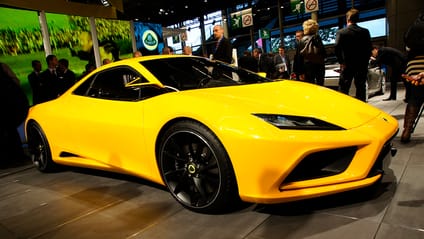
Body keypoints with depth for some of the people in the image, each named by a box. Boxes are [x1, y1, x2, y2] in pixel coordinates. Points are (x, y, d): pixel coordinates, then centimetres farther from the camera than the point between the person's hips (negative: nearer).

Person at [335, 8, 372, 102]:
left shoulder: (341, 32, -5)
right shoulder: (365, 32, 3)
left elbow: (337, 48, -14)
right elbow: (369, 48, 2)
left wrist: (341, 62, -6)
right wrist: (365, 61, 10)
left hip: (347, 65, -3)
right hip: (362, 65, 3)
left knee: (344, 90, 3)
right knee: (361, 88, 10)